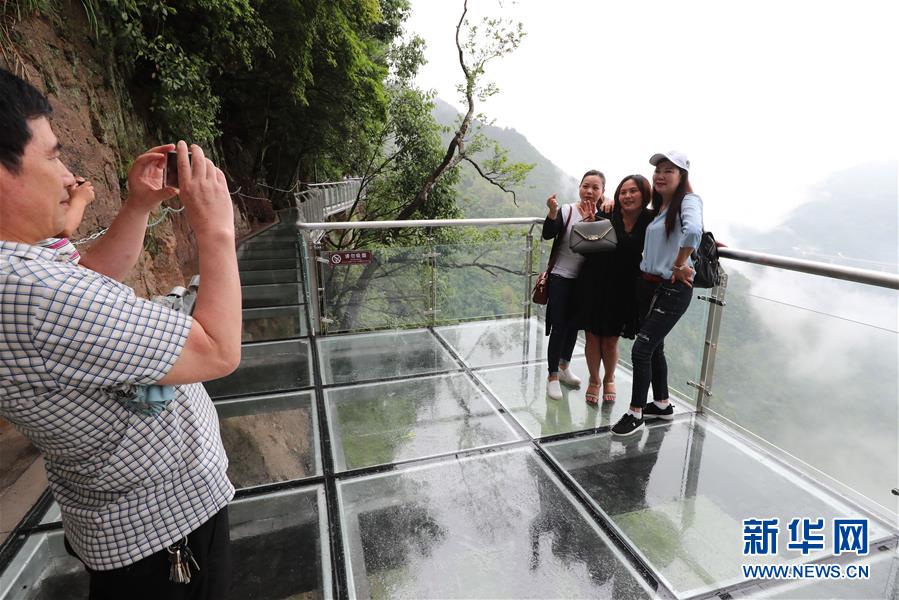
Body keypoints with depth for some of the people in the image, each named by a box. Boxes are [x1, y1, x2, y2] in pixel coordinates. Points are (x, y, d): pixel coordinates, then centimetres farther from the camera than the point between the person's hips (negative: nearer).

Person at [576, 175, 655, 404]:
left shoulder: (651, 221, -7)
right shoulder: (606, 216, -11)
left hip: (623, 289, 1)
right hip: (594, 284, 0)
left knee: (611, 340, 11)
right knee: (592, 336, 10)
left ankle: (609, 379, 41)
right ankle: (594, 380, 35)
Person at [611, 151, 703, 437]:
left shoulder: (688, 201, -12)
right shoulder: (659, 207, 13)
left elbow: (693, 231, -34)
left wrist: (680, 266, -24)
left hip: (672, 290, -8)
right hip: (647, 285, 8)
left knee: (641, 350, -7)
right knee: (654, 348, 16)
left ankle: (636, 413, 9)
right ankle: (662, 405, 34)